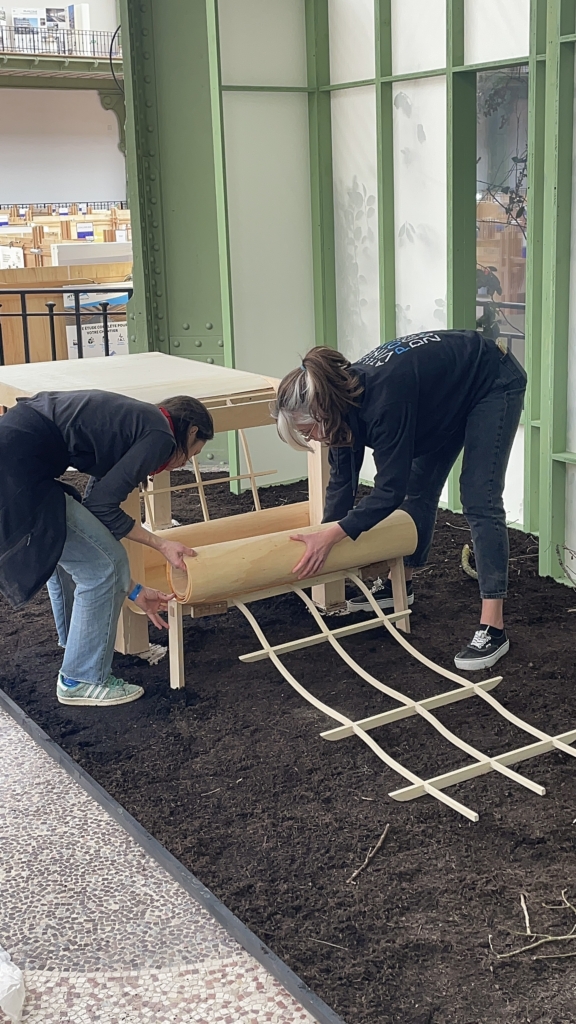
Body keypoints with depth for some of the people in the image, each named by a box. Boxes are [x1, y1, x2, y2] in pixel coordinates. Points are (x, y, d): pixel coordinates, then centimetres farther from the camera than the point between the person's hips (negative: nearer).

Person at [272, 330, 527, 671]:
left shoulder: (383, 400, -38)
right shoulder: (346, 395, -13)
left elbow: (390, 490, -33)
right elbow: (342, 480, -4)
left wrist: (330, 536, -35)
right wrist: (321, 546, -3)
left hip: (493, 384, -8)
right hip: (448, 394, 8)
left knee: (479, 500, -14)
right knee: (419, 489, 11)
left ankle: (493, 628, -15)